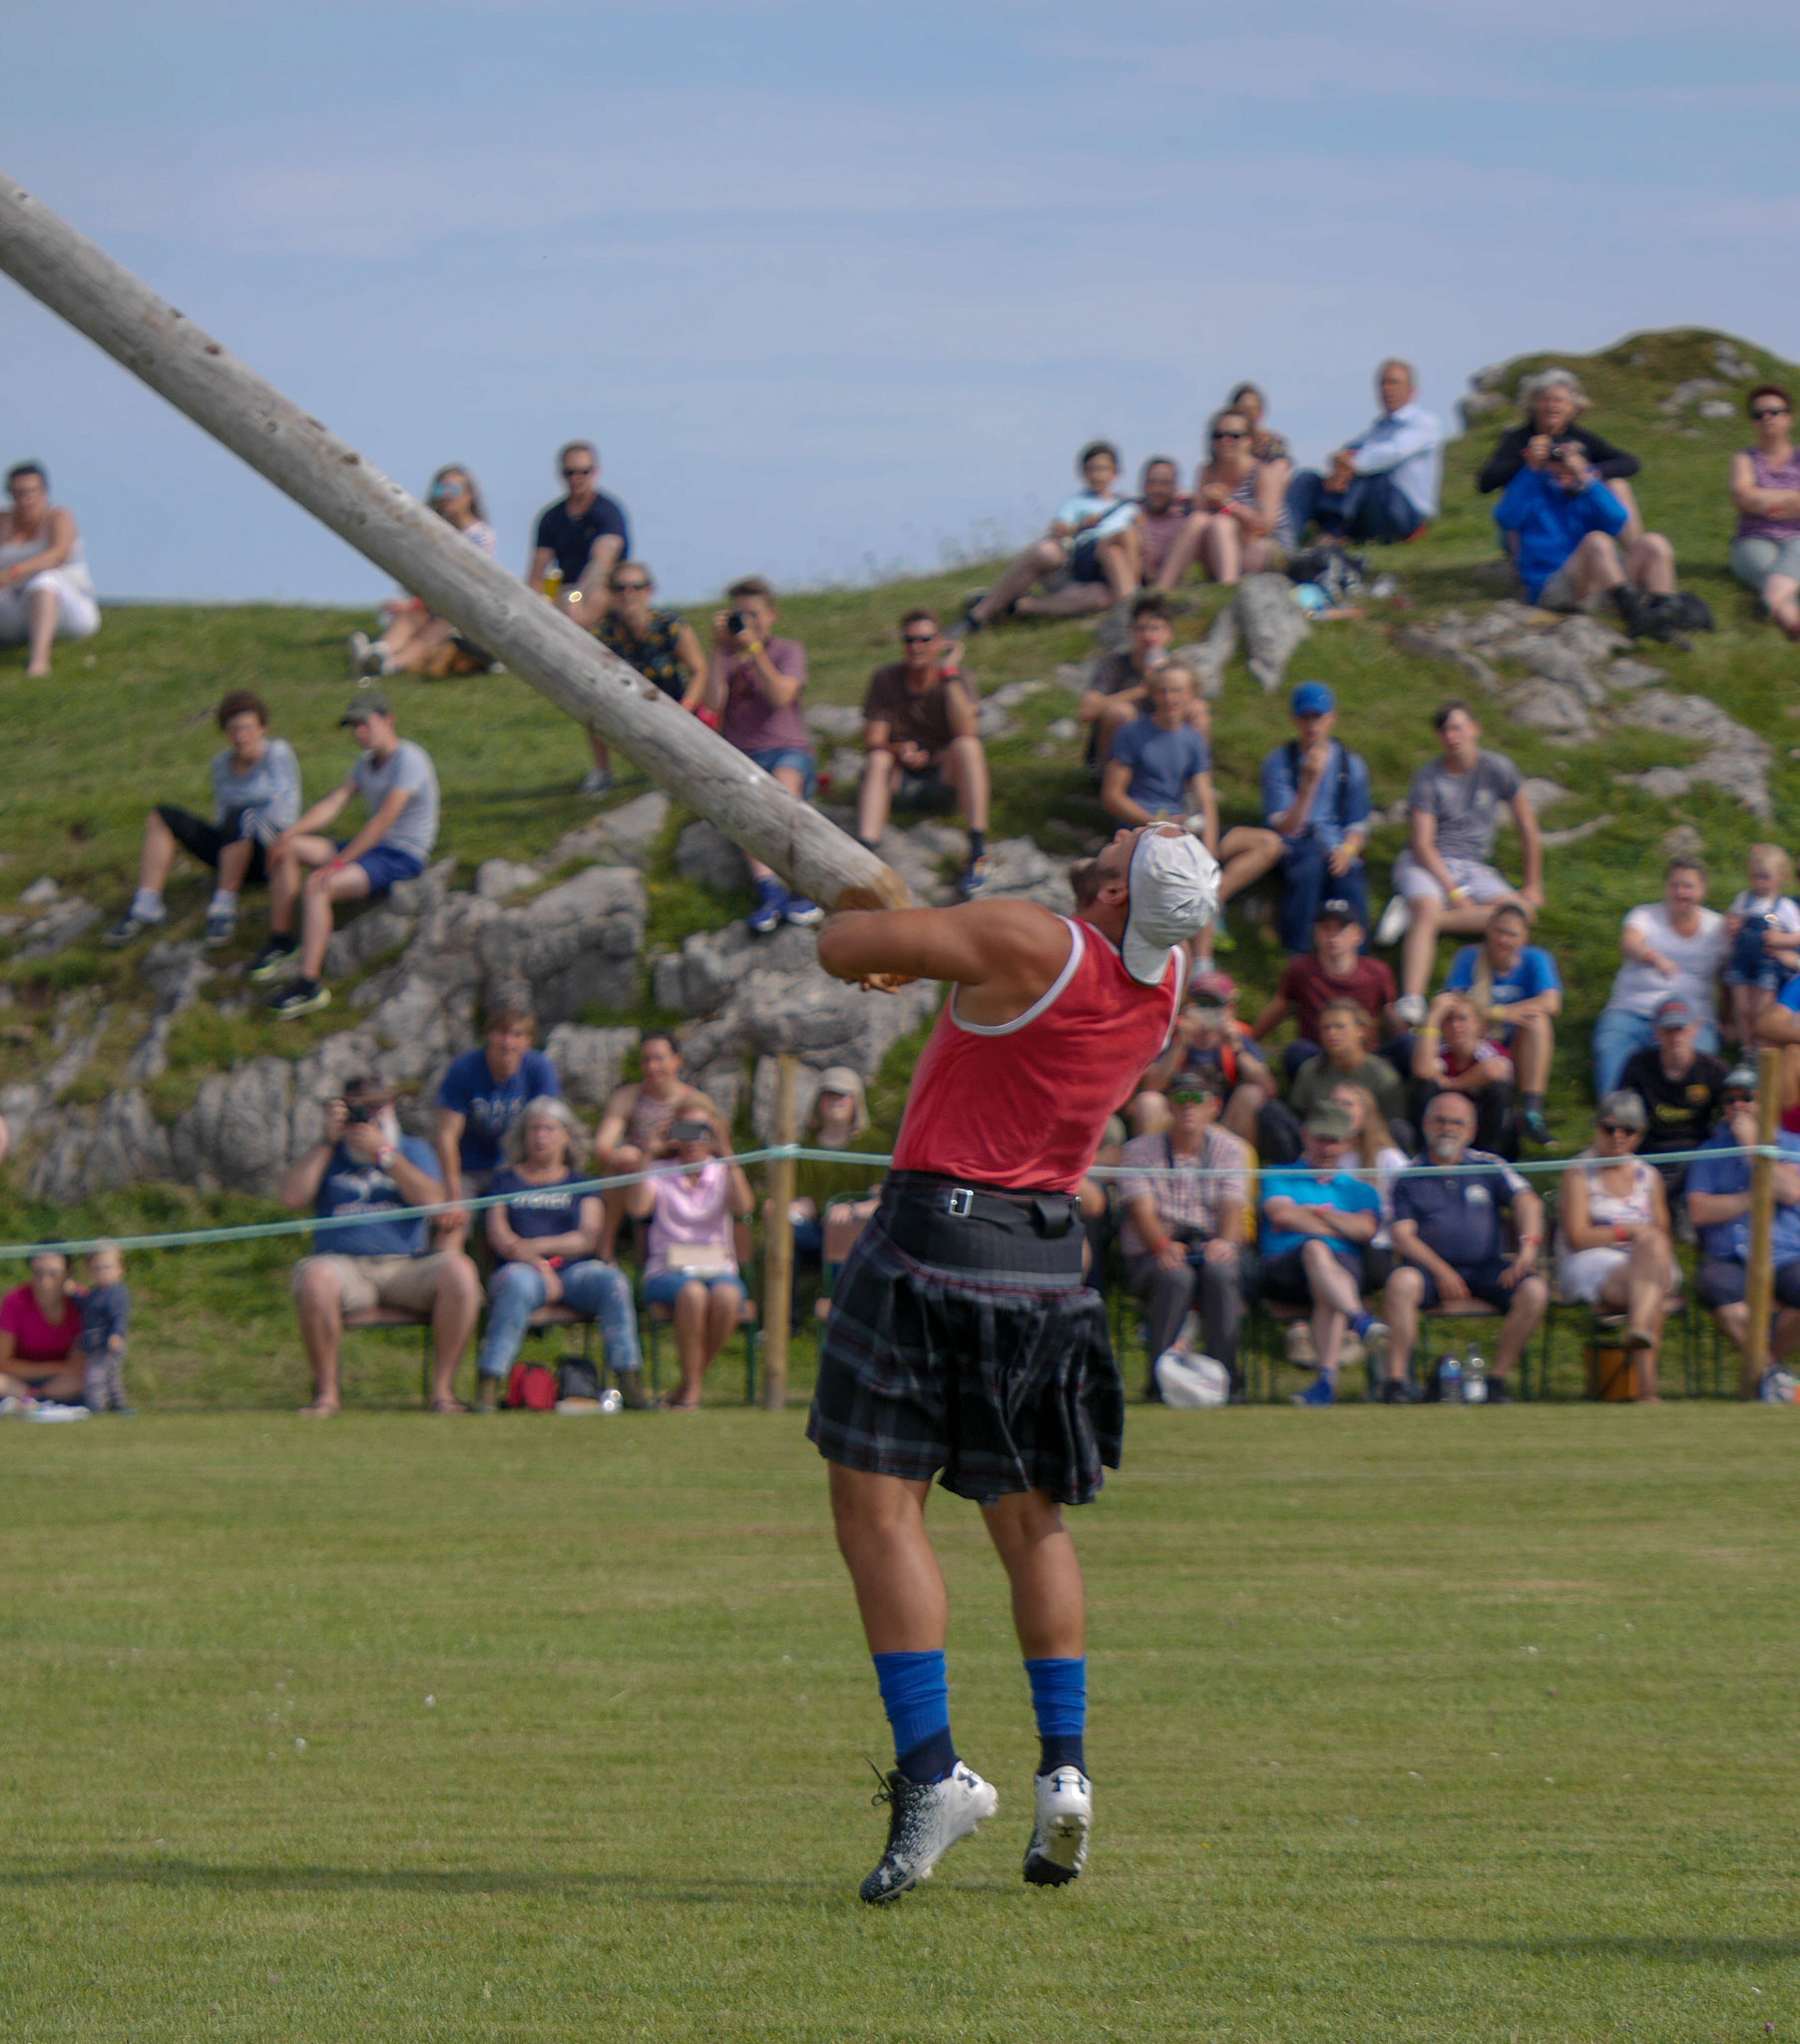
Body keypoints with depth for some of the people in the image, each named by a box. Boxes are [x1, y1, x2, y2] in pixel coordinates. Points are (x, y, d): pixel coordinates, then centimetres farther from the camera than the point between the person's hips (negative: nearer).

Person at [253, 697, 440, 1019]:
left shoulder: (408, 760, -15)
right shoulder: (367, 762, 15)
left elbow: (384, 819, -23)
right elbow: (333, 804, 9)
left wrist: (338, 863, -26)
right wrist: (290, 833, -7)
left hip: (402, 859, -10)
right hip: (372, 848, 10)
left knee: (316, 889, -30)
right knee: (286, 848, 4)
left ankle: (309, 984, -34)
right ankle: (280, 941, 2)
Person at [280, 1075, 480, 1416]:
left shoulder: (414, 1149, 18)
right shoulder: (328, 1154, 17)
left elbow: (433, 1201, -2)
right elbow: (292, 1198, -1)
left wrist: (384, 1153, -7)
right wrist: (328, 1141, 1)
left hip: (407, 1266, 1)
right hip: (344, 1264, -1)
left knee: (459, 1270, -29)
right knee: (315, 1279, -36)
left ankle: (443, 1390, -23)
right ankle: (326, 1392, -23)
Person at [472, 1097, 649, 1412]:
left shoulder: (581, 1184, 19)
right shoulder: (505, 1181, 17)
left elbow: (588, 1238, 5)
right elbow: (500, 1238, 3)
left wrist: (537, 1246, -9)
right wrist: (540, 1266, -13)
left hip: (574, 1270, 2)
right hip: (522, 1268, -2)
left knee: (612, 1280, -29)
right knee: (518, 1284, -38)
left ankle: (630, 1381, -32)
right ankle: (488, 1386, -44)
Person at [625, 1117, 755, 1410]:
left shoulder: (723, 1174, 13)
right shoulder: (661, 1174, 11)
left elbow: (743, 1206, -9)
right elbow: (637, 1207, -9)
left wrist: (729, 1157, -15)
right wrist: (648, 1157, -10)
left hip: (718, 1270, 1)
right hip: (668, 1273, -1)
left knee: (726, 1296, -35)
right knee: (693, 1293, -38)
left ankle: (690, 1387, -21)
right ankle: (691, 1388, -30)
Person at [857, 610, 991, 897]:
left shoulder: (954, 677, -6)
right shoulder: (885, 679, -4)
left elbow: (966, 731, -23)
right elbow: (872, 742, -9)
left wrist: (949, 675, -24)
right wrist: (899, 750, -32)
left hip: (944, 781, -1)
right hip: (901, 783, 1)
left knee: (967, 745, -29)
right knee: (877, 760, -30)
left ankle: (978, 853, -37)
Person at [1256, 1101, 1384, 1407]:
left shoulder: (1359, 1190, 29)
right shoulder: (1280, 1177, 26)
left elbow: (1366, 1229, 7)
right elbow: (1281, 1213, 3)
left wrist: (1313, 1213, 7)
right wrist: (1341, 1228, 5)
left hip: (1343, 1265, 1)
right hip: (1283, 1265, -1)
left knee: (1329, 1289, -39)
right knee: (1316, 1248, -39)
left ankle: (1327, 1378, -53)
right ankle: (1361, 1321, -64)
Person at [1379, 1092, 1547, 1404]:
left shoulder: (1488, 1167, 15)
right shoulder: (1409, 1178, 10)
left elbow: (1527, 1202, 2)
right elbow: (1402, 1236, 0)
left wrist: (1528, 1247, -18)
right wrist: (1441, 1271, -16)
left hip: (1486, 1266, 2)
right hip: (1431, 1265, -2)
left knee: (1534, 1290, -25)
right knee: (1402, 1282, -36)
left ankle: (1498, 1376, -15)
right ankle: (1395, 1379, -33)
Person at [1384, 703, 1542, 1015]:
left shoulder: (1497, 769, 1)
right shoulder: (1428, 777, -7)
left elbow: (1526, 825, 9)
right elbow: (1422, 842, -12)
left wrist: (1532, 885, 10)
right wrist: (1454, 893, -20)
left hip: (1473, 867, 3)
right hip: (1424, 863, -3)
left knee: (1521, 911, -24)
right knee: (1426, 909, -36)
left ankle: (1414, 916, -27)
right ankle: (1411, 1003, -53)